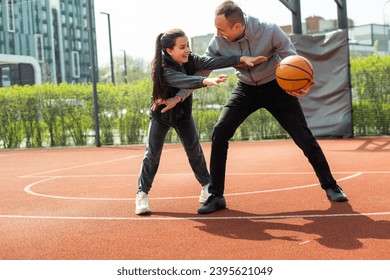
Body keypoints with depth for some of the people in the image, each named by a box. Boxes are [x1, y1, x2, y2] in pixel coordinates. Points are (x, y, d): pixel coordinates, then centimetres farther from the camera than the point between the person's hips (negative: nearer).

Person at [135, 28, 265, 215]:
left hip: (183, 114, 5)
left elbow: (213, 62, -28)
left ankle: (207, 187, 15)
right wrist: (206, 81, -67)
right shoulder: (164, 70, -32)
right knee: (152, 154, -6)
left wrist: (242, 58, -41)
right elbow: (184, 81, -50)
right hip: (161, 114, -5)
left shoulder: (190, 60, -16)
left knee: (194, 150, 3)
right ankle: (142, 194, 0)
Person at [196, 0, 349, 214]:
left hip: (276, 87, -2)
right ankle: (216, 196, -5)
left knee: (303, 136, -5)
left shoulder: (270, 32, -28)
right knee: (219, 132, -16)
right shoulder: (219, 42, -21)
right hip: (246, 89, 2)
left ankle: (330, 186, 17)